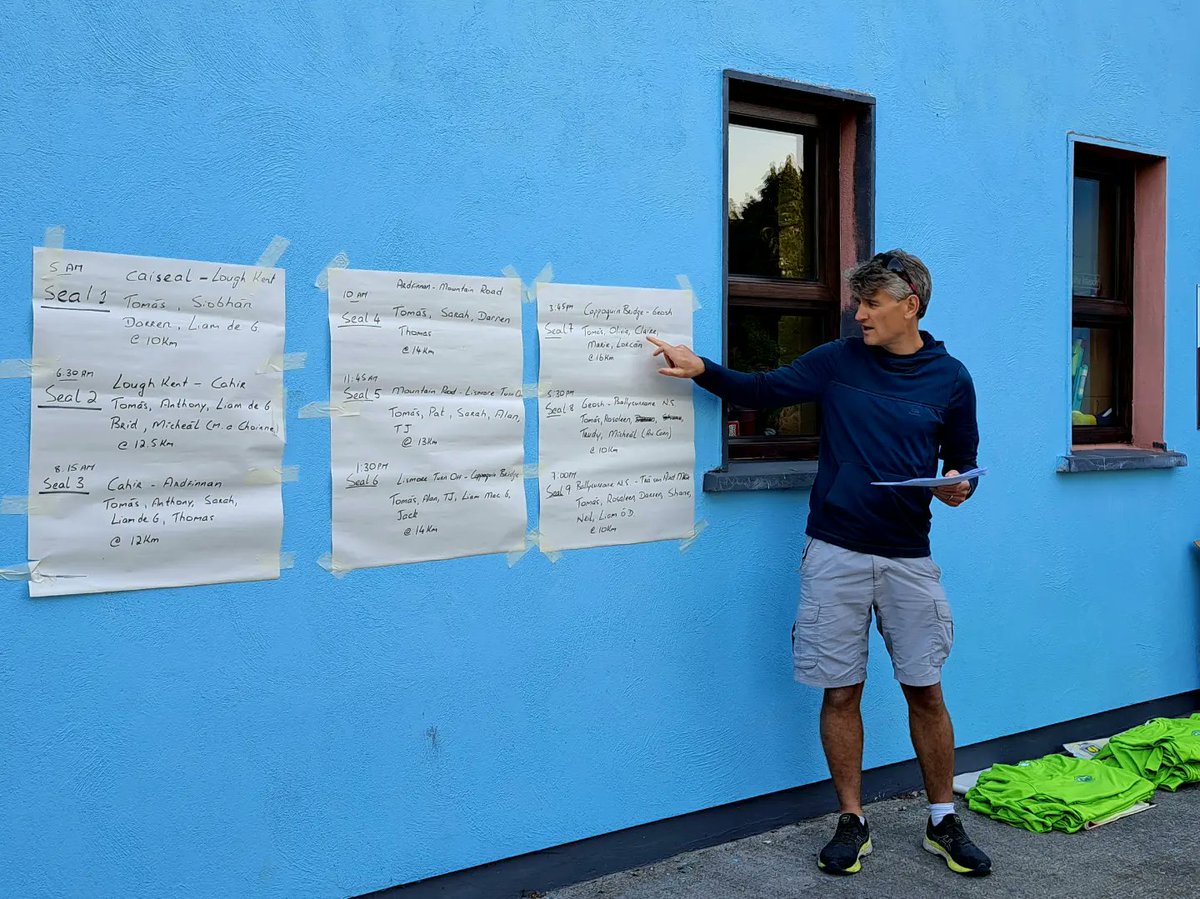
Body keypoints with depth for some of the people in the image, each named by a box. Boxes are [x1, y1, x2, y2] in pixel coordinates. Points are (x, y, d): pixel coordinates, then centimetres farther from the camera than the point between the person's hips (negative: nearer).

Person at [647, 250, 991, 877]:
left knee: (925, 691, 6)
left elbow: (963, 460, 11)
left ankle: (943, 823, 25)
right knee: (840, 691, 5)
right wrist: (701, 370, -5)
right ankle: (851, 824, 21)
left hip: (908, 558, 0)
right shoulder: (836, 361, 4)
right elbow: (762, 391, 9)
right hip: (835, 554, 0)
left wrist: (958, 486, -11)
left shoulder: (949, 377, 3)